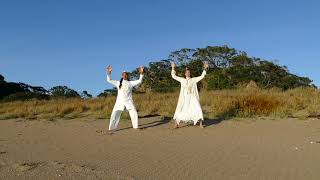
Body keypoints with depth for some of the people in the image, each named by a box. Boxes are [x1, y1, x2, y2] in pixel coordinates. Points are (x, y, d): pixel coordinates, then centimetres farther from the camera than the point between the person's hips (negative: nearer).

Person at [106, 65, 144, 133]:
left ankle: (136, 127, 13)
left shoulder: (130, 83, 8)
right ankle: (111, 129, 0)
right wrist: (109, 73, -7)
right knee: (114, 115, -6)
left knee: (134, 114, -2)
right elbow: (109, 80, 8)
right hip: (120, 101, 0)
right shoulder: (118, 83, 9)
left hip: (128, 101, 1)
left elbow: (139, 81, 2)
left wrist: (141, 73, -10)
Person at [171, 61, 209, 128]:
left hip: (192, 98, 0)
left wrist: (205, 69, -2)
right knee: (180, 110, -1)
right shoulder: (182, 80, 9)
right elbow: (174, 76, 10)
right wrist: (173, 68, 5)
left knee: (198, 110, -7)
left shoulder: (194, 79, 8)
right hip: (184, 98, 0)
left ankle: (201, 124, 2)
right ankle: (176, 124, 9)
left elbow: (202, 76, 5)